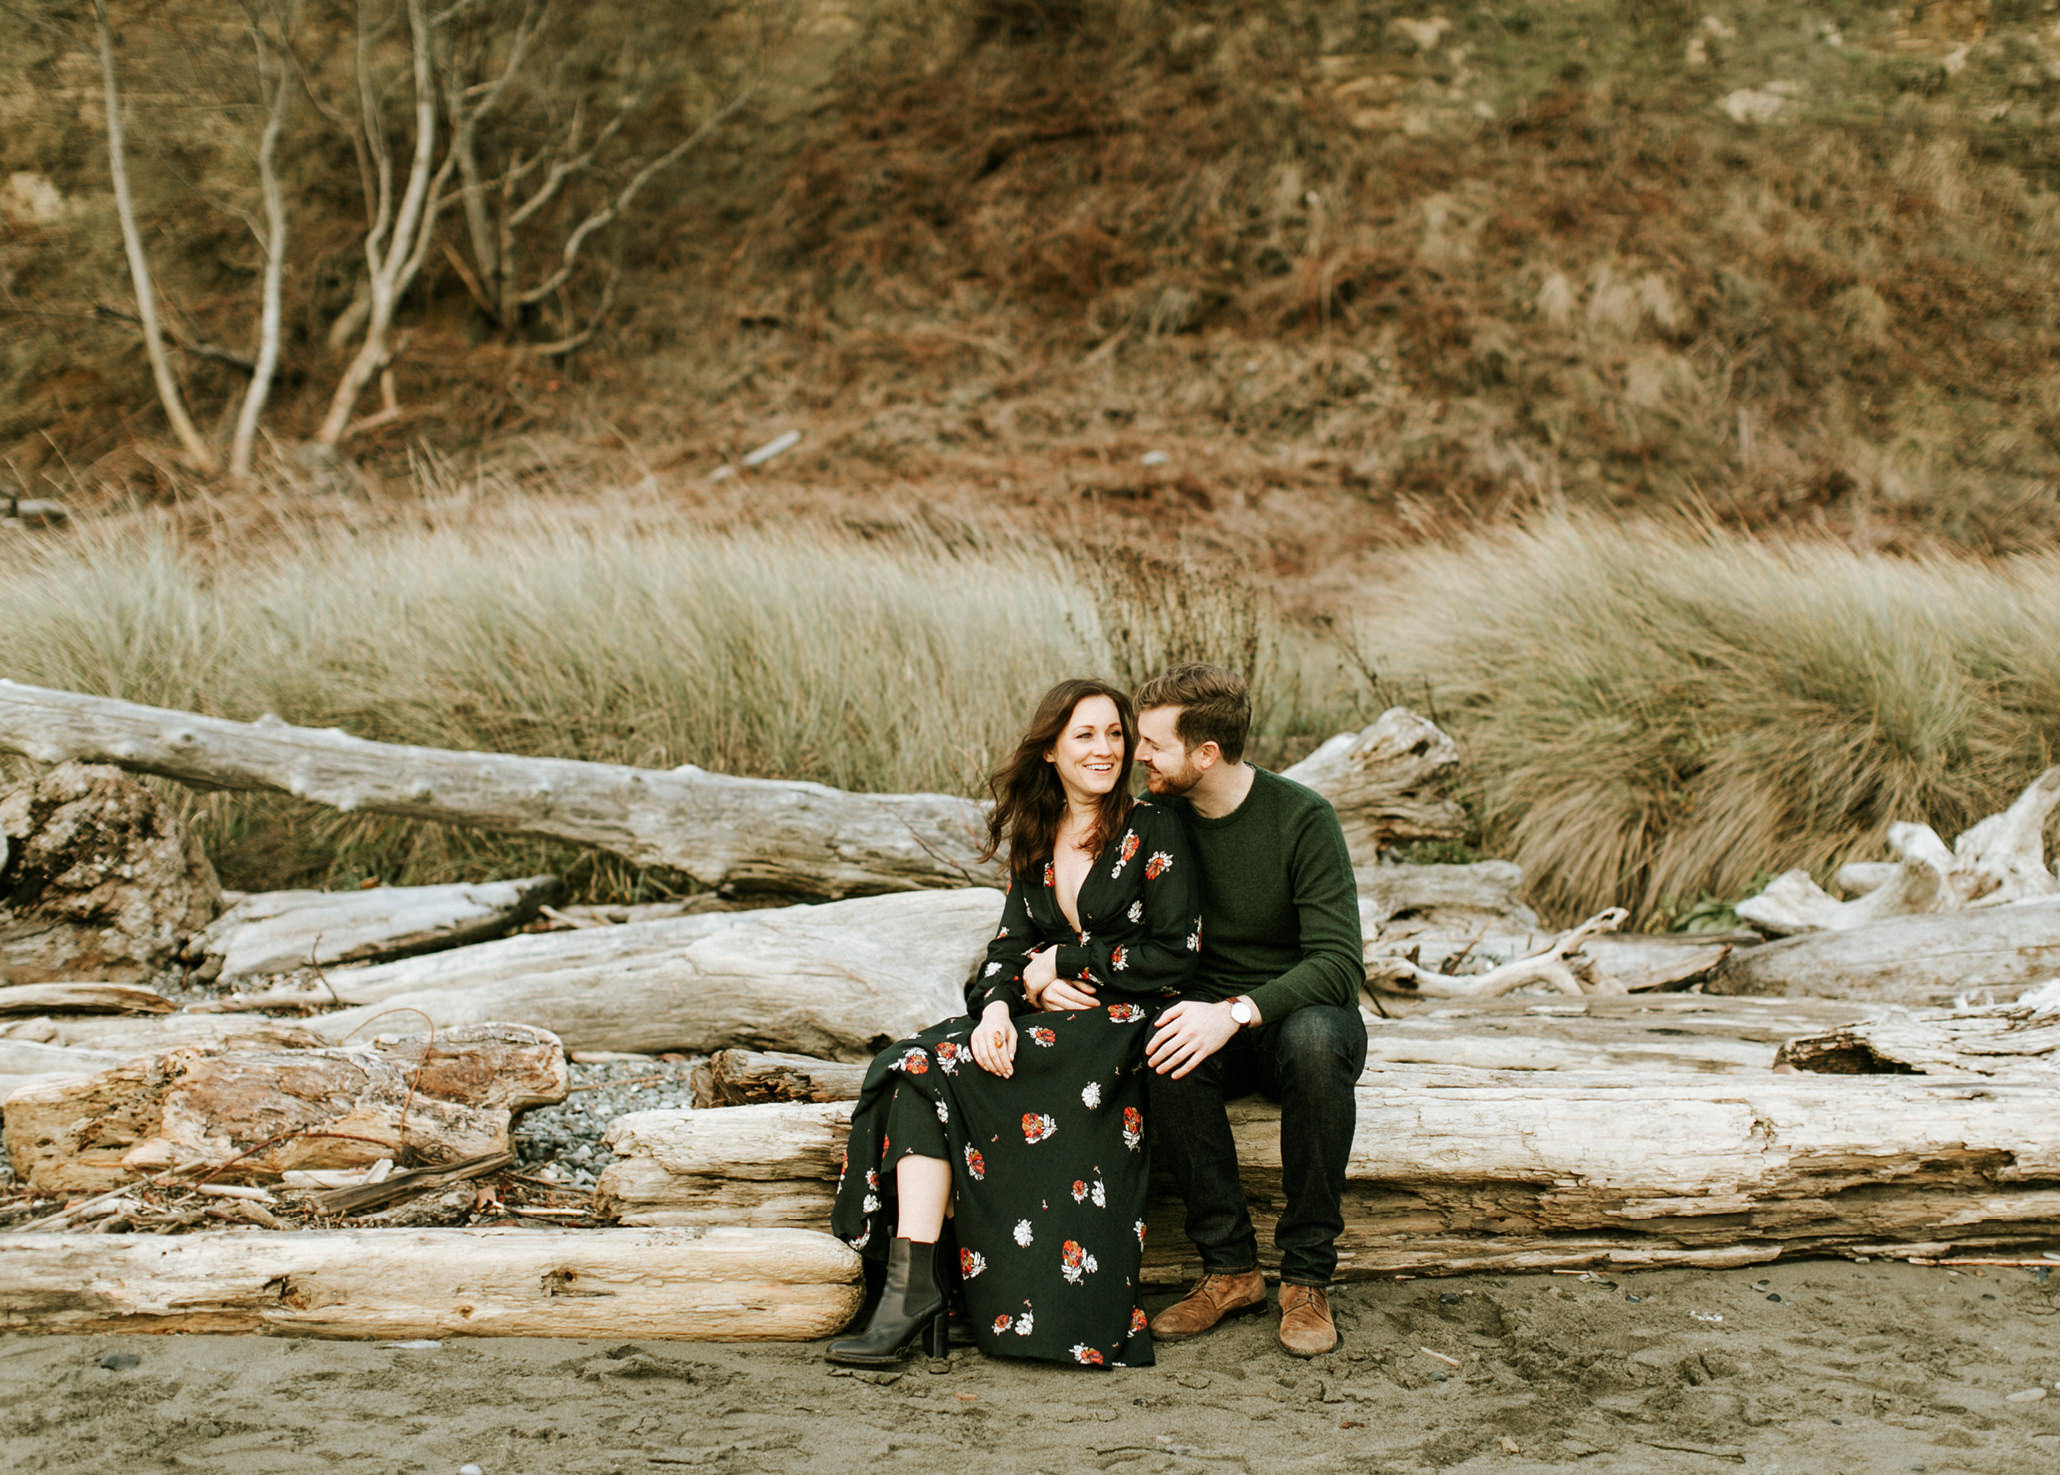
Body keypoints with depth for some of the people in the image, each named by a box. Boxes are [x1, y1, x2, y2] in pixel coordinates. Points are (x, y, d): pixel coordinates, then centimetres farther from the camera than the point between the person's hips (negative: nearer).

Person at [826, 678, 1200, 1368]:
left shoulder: (1151, 832, -2)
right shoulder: (1034, 839, 15)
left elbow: (1177, 955, -6)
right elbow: (1011, 943, 10)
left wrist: (1061, 962, -6)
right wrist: (996, 1006, -12)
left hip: (1123, 1027, -6)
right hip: (1043, 1024, 6)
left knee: (936, 1067, -25)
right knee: (918, 1067, -23)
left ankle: (916, 1287, -26)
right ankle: (911, 1284, -32)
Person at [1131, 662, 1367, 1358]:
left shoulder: (1302, 818, -16)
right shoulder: (1159, 818, -1)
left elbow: (1339, 963, -22)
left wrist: (1237, 1013, -37)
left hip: (1303, 1010, -3)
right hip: (1212, 1015, 3)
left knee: (1313, 1039, -39)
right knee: (1166, 1047, -33)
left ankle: (1307, 1275, -25)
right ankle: (1229, 1267, -21)